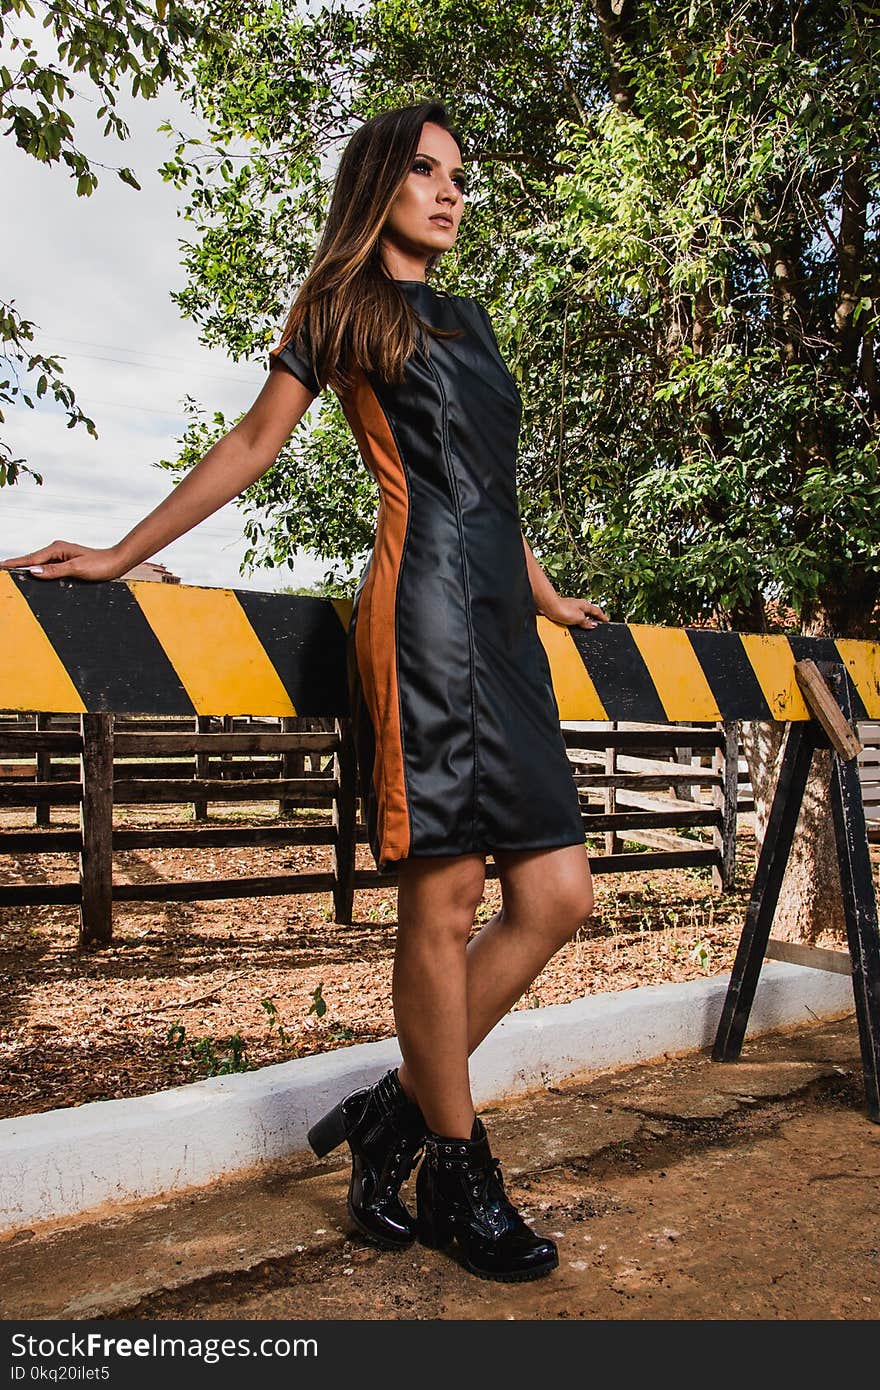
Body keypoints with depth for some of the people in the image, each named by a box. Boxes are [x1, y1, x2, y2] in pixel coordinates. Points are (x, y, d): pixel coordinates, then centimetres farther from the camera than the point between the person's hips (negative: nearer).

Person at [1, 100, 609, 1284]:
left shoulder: (469, 321, 29)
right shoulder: (340, 309, 11)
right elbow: (251, 448, 11)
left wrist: (544, 595, 38)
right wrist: (121, 556, 8)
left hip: (500, 623, 8)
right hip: (423, 608, -7)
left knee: (555, 897, 0)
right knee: (443, 900, -7)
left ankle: (400, 1109, 13)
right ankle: (456, 1175, 9)